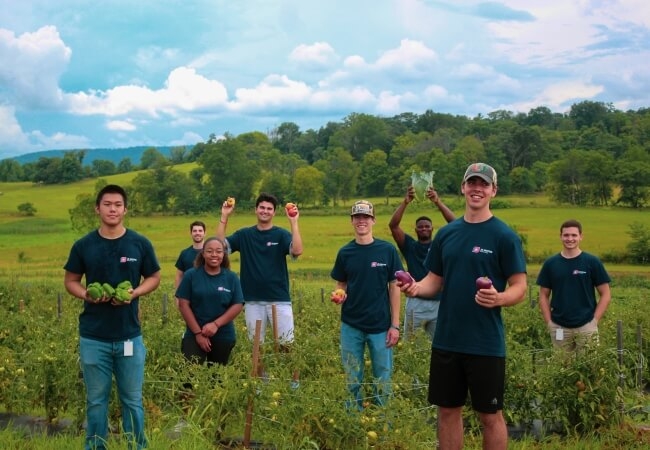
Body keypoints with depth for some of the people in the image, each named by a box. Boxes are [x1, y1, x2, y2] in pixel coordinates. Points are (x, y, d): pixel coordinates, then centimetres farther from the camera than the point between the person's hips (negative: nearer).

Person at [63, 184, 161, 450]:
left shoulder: (140, 244, -1)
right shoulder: (83, 246, -1)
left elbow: (154, 278, 9)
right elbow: (70, 281, 9)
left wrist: (135, 292, -11)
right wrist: (86, 295, -12)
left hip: (129, 335, 0)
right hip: (93, 336, 0)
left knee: (132, 399, 9)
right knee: (96, 399, 10)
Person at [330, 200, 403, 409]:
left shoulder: (387, 250, -3)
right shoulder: (345, 252, 3)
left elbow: (394, 287, -1)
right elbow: (340, 285, 11)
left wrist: (395, 325, -5)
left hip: (381, 326, -2)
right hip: (351, 326, 2)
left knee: (382, 378, 5)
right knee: (353, 378, 10)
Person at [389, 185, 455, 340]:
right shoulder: (410, 246, 5)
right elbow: (393, 225, -7)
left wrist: (438, 203, -20)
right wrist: (405, 202, -20)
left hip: (438, 303, 1)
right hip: (415, 303, -1)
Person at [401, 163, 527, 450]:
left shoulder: (504, 236, -7)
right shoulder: (446, 233, 8)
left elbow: (519, 288, -8)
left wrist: (498, 298, -29)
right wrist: (416, 287, -9)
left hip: (486, 343, -5)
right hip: (446, 340, 5)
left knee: (490, 415, 6)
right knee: (448, 410, 13)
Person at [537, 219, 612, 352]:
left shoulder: (592, 262, -1)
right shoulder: (550, 264, 5)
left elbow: (605, 295, 2)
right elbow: (544, 296, 9)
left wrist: (595, 320, -6)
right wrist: (549, 322, 0)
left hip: (586, 327, -2)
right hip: (558, 328, 2)